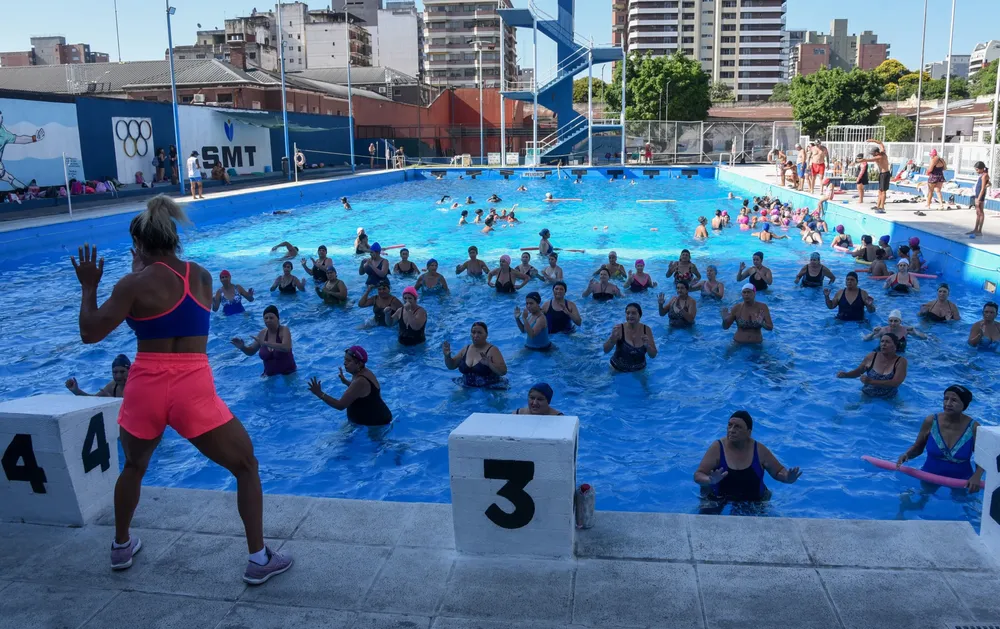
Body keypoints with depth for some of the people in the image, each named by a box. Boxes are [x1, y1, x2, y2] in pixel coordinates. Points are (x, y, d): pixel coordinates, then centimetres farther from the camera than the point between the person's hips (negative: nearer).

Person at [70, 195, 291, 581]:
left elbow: (90, 334, -1)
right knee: (246, 467, 14)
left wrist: (89, 287, 10)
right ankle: (259, 560, 10)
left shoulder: (134, 284, -5)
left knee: (133, 466, 31)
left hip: (146, 389, 1)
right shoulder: (202, 276, 5)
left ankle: (122, 547, 46)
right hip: (194, 391, 0)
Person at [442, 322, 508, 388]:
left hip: (490, 388, -4)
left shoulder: (492, 350, -9)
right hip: (468, 387, 4)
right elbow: (451, 366, 15)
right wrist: (447, 356, -5)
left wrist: (489, 364, -33)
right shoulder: (466, 349, 7)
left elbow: (503, 372, -18)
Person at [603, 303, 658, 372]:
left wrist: (647, 346, -28)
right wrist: (612, 338, -40)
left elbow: (653, 355, -8)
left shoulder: (646, 330, -11)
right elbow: (606, 350, -22)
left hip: (639, 370, 2)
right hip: (618, 369, -2)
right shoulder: (619, 328, -18)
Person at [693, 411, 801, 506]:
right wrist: (711, 480, -38)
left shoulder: (759, 450, -6)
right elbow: (698, 476, -15)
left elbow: (778, 471, 6)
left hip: (754, 500, 2)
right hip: (719, 499, -2)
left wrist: (787, 478, -18)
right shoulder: (717, 447, -13)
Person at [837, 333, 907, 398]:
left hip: (889, 400, -1)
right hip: (867, 397, 1)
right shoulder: (871, 357, -5)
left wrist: (871, 381, -31)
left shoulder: (901, 362, -11)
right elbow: (858, 372, 11)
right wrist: (845, 374, -9)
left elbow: (895, 383, -23)